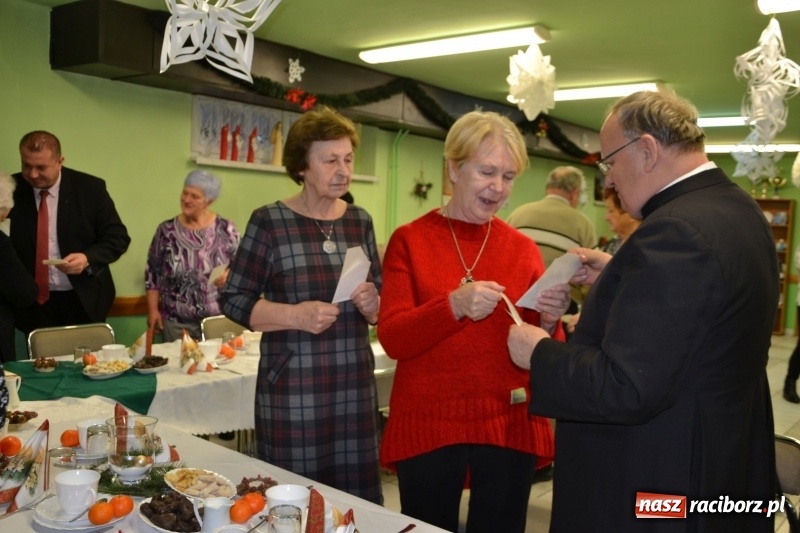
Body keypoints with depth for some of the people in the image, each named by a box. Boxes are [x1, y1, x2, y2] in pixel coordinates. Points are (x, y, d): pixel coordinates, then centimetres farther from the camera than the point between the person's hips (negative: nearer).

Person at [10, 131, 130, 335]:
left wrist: (88, 259, -21)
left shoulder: (90, 188, -7)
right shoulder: (12, 190, -3)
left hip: (83, 300, -1)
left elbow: (118, 237, -6)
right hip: (33, 302, 1)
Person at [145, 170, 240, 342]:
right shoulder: (167, 230, 2)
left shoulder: (226, 230, -2)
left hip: (217, 320, -1)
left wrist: (230, 275, -15)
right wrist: (153, 310, 2)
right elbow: (153, 272, 6)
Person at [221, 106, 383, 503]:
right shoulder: (269, 221, -6)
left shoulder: (360, 221, 7)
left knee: (355, 499, 9)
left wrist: (372, 304, -8)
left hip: (354, 385, 4)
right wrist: (295, 315, -19)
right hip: (292, 387, -4)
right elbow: (234, 301, -6)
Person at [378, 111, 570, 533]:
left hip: (508, 428, 2)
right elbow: (392, 338, -10)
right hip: (427, 427, -1)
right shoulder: (410, 241, -3)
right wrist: (455, 305, -26)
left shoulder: (524, 249, 2)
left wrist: (549, 321, -18)